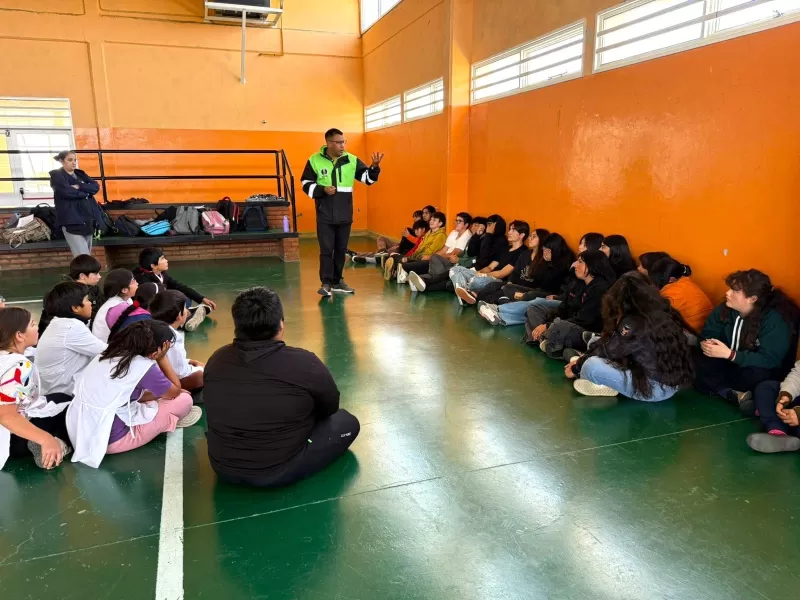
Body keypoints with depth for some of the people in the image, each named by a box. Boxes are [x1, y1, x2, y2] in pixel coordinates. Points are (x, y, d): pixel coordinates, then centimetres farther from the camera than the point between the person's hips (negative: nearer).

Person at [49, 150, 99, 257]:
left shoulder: (80, 174, 19)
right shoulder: (57, 175, 1)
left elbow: (96, 187, 4)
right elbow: (68, 192, -17)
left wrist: (79, 187, -11)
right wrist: (86, 192, -3)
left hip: (87, 219, 7)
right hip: (71, 221, -7)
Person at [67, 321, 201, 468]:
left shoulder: (109, 354, 3)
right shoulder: (143, 366, -20)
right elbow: (176, 391, -2)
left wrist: (160, 394, 16)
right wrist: (163, 358, -1)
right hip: (110, 439, -8)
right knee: (184, 400, -1)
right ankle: (171, 419, 26)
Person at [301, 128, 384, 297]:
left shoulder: (352, 160, 1)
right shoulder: (314, 160, -3)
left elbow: (368, 178, 2)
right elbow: (306, 184, 2)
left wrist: (375, 167, -18)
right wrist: (322, 190, -14)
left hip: (345, 215, 3)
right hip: (325, 216, -3)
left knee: (341, 249, 11)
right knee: (326, 249, -4)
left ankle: (337, 281, 23)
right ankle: (326, 283, 2)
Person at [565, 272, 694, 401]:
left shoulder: (634, 322, -22)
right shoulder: (663, 312, 5)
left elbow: (608, 350, -10)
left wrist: (576, 368, 6)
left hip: (656, 388, -9)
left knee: (592, 365, -21)